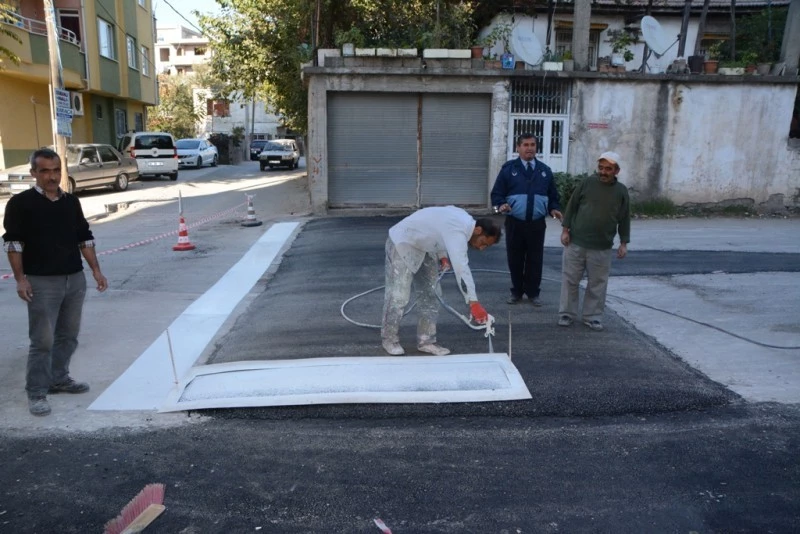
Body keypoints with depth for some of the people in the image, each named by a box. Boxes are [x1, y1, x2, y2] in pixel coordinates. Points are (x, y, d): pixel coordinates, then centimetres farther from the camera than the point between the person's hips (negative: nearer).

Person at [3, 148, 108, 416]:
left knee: (68, 335, 14)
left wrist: (96, 270, 8)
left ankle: (59, 379, 30)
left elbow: (85, 238, 13)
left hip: (75, 279, 6)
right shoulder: (20, 203, -6)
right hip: (42, 282, -5)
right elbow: (13, 243, -6)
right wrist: (20, 279, -12)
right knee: (42, 340, -4)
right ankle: (36, 392, 8)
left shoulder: (72, 201, 9)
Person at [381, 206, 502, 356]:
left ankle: (426, 341, 12)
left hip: (423, 247, 10)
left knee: (430, 294, 5)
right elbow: (461, 267, -43)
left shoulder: (464, 220, -3)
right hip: (402, 243, -10)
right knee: (398, 295, -8)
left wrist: (443, 256, -4)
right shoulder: (457, 231, -33)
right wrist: (473, 302, -47)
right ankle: (389, 339, 10)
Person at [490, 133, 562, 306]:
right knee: (515, 259, 7)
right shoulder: (509, 168, 2)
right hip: (514, 223, -1)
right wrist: (500, 205, -21)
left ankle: (533, 293, 19)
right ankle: (516, 292, 22)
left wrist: (554, 209, -4)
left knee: (535, 260, 6)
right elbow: (497, 193, 0)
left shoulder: (545, 170, 11)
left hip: (537, 224, 2)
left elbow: (552, 195, 16)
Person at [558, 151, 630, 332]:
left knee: (597, 284, 7)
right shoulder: (587, 183, -1)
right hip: (576, 243, -1)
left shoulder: (621, 191, 2)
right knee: (570, 280, 5)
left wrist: (623, 243, 4)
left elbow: (624, 219, 7)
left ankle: (592, 317, 20)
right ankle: (566, 314, 17)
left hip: (602, 248, 1)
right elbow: (572, 206, 2)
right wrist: (565, 229, -3)